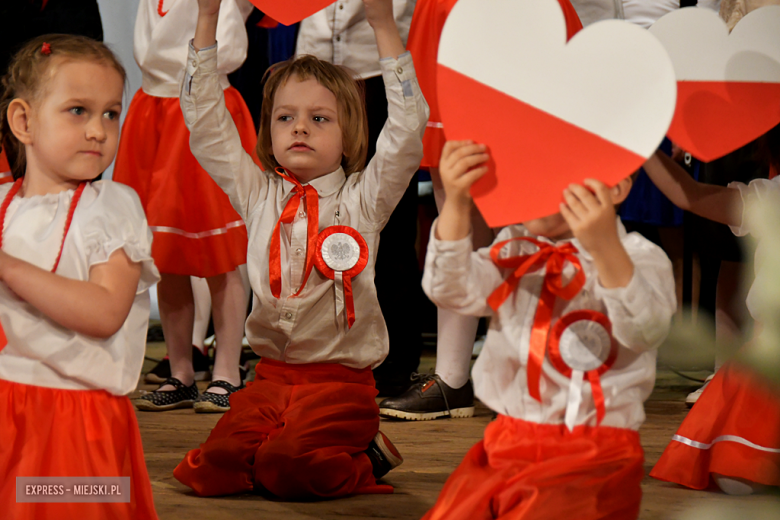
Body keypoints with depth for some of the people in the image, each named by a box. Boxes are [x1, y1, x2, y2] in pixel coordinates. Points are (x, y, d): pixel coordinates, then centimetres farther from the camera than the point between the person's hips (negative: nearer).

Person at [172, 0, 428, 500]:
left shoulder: (363, 197, 2)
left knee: (285, 470, -26)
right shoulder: (257, 194, 10)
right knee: (214, 469, -16)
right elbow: (206, 123, 7)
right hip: (270, 377, 4)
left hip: (341, 380, -4)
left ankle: (366, 459, 4)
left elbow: (408, 126, -10)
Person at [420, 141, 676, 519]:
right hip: (506, 445, 5)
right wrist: (455, 203, -22)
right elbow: (451, 292, -6)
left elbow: (643, 331, -27)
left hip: (592, 458, -4)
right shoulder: (513, 249, 10)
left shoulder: (639, 257, -6)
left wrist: (605, 247, -44)